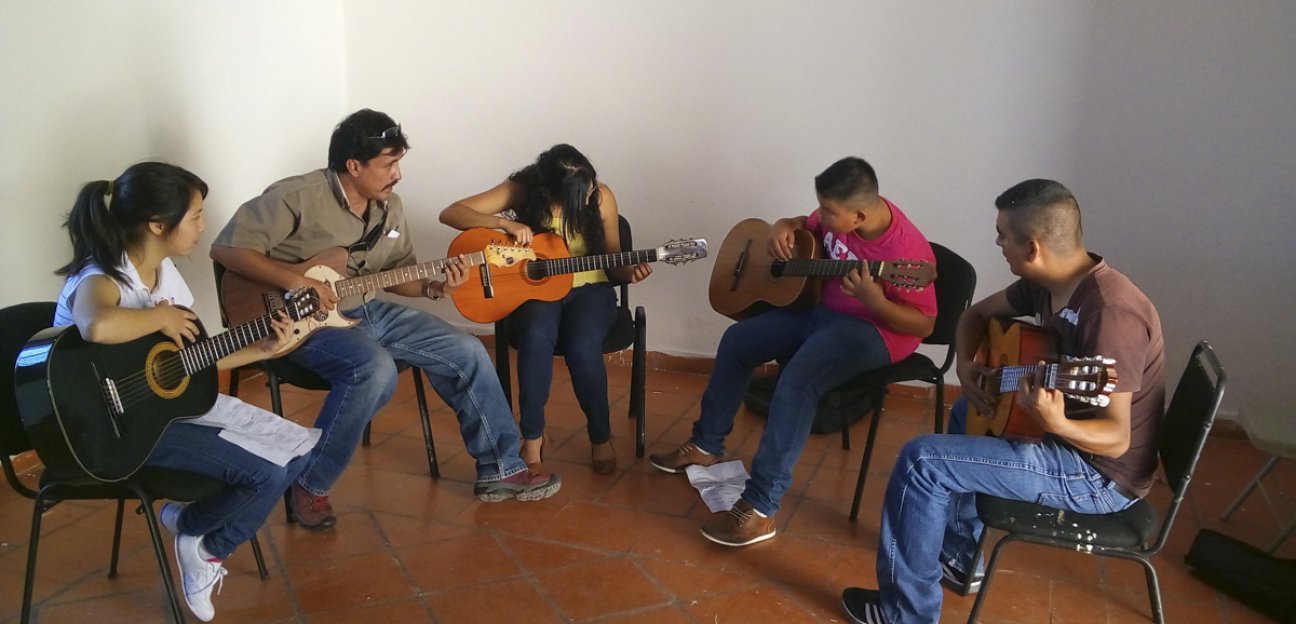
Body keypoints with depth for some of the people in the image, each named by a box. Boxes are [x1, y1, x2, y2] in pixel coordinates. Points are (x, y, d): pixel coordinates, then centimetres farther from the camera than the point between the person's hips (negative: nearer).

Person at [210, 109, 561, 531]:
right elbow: (226, 248, -19)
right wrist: (296, 281, -28)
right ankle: (309, 484, -15)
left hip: (366, 311, 8)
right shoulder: (296, 196, -18)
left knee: (467, 353, -2)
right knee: (375, 368, -36)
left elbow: (398, 272, 13)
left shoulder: (389, 205, 4)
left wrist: (431, 287, -8)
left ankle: (499, 469, 10)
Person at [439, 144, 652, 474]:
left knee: (583, 347, -31)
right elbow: (451, 213, -18)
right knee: (536, 337, -34)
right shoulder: (522, 190, -13)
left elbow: (612, 260, 1)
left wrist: (629, 272, -22)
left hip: (589, 288, 0)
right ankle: (532, 436, -14)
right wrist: (506, 223, -31)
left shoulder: (601, 196, -10)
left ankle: (601, 436, -6)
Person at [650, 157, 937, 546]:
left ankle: (760, 508, -30)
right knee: (738, 340, 3)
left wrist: (874, 301, -38)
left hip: (874, 328, -9)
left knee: (797, 378, -34)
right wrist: (784, 228, -6)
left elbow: (925, 325, -22)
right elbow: (806, 226, 18)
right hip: (823, 308, 9)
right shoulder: (839, 215, -5)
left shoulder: (905, 250, -27)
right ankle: (706, 445, 19)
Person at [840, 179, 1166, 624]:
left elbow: (1117, 437, -27)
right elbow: (978, 314, 15)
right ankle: (960, 560, 33)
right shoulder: (1047, 282, -2)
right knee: (965, 413, 30)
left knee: (922, 460, -16)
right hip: (1069, 443, 10)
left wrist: (1055, 425, -47)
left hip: (1100, 474, -10)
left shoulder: (1110, 312, -29)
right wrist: (967, 367, -3)